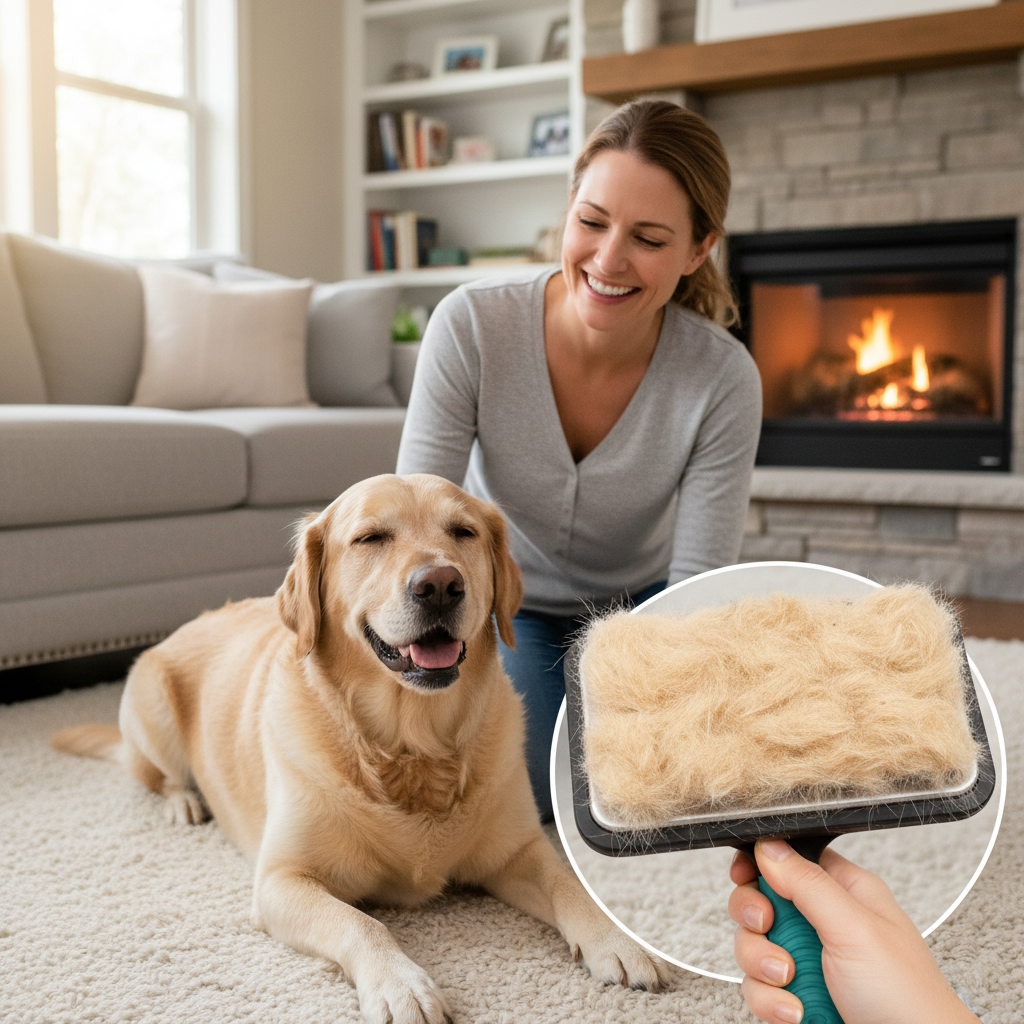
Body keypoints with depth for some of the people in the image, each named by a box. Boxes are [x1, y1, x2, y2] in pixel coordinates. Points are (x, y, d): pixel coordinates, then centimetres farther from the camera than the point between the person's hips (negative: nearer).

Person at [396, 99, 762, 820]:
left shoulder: (724, 379, -27)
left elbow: (698, 588, -22)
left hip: (637, 603, 1)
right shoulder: (471, 326, -29)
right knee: (517, 791, -20)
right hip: (505, 598, 0)